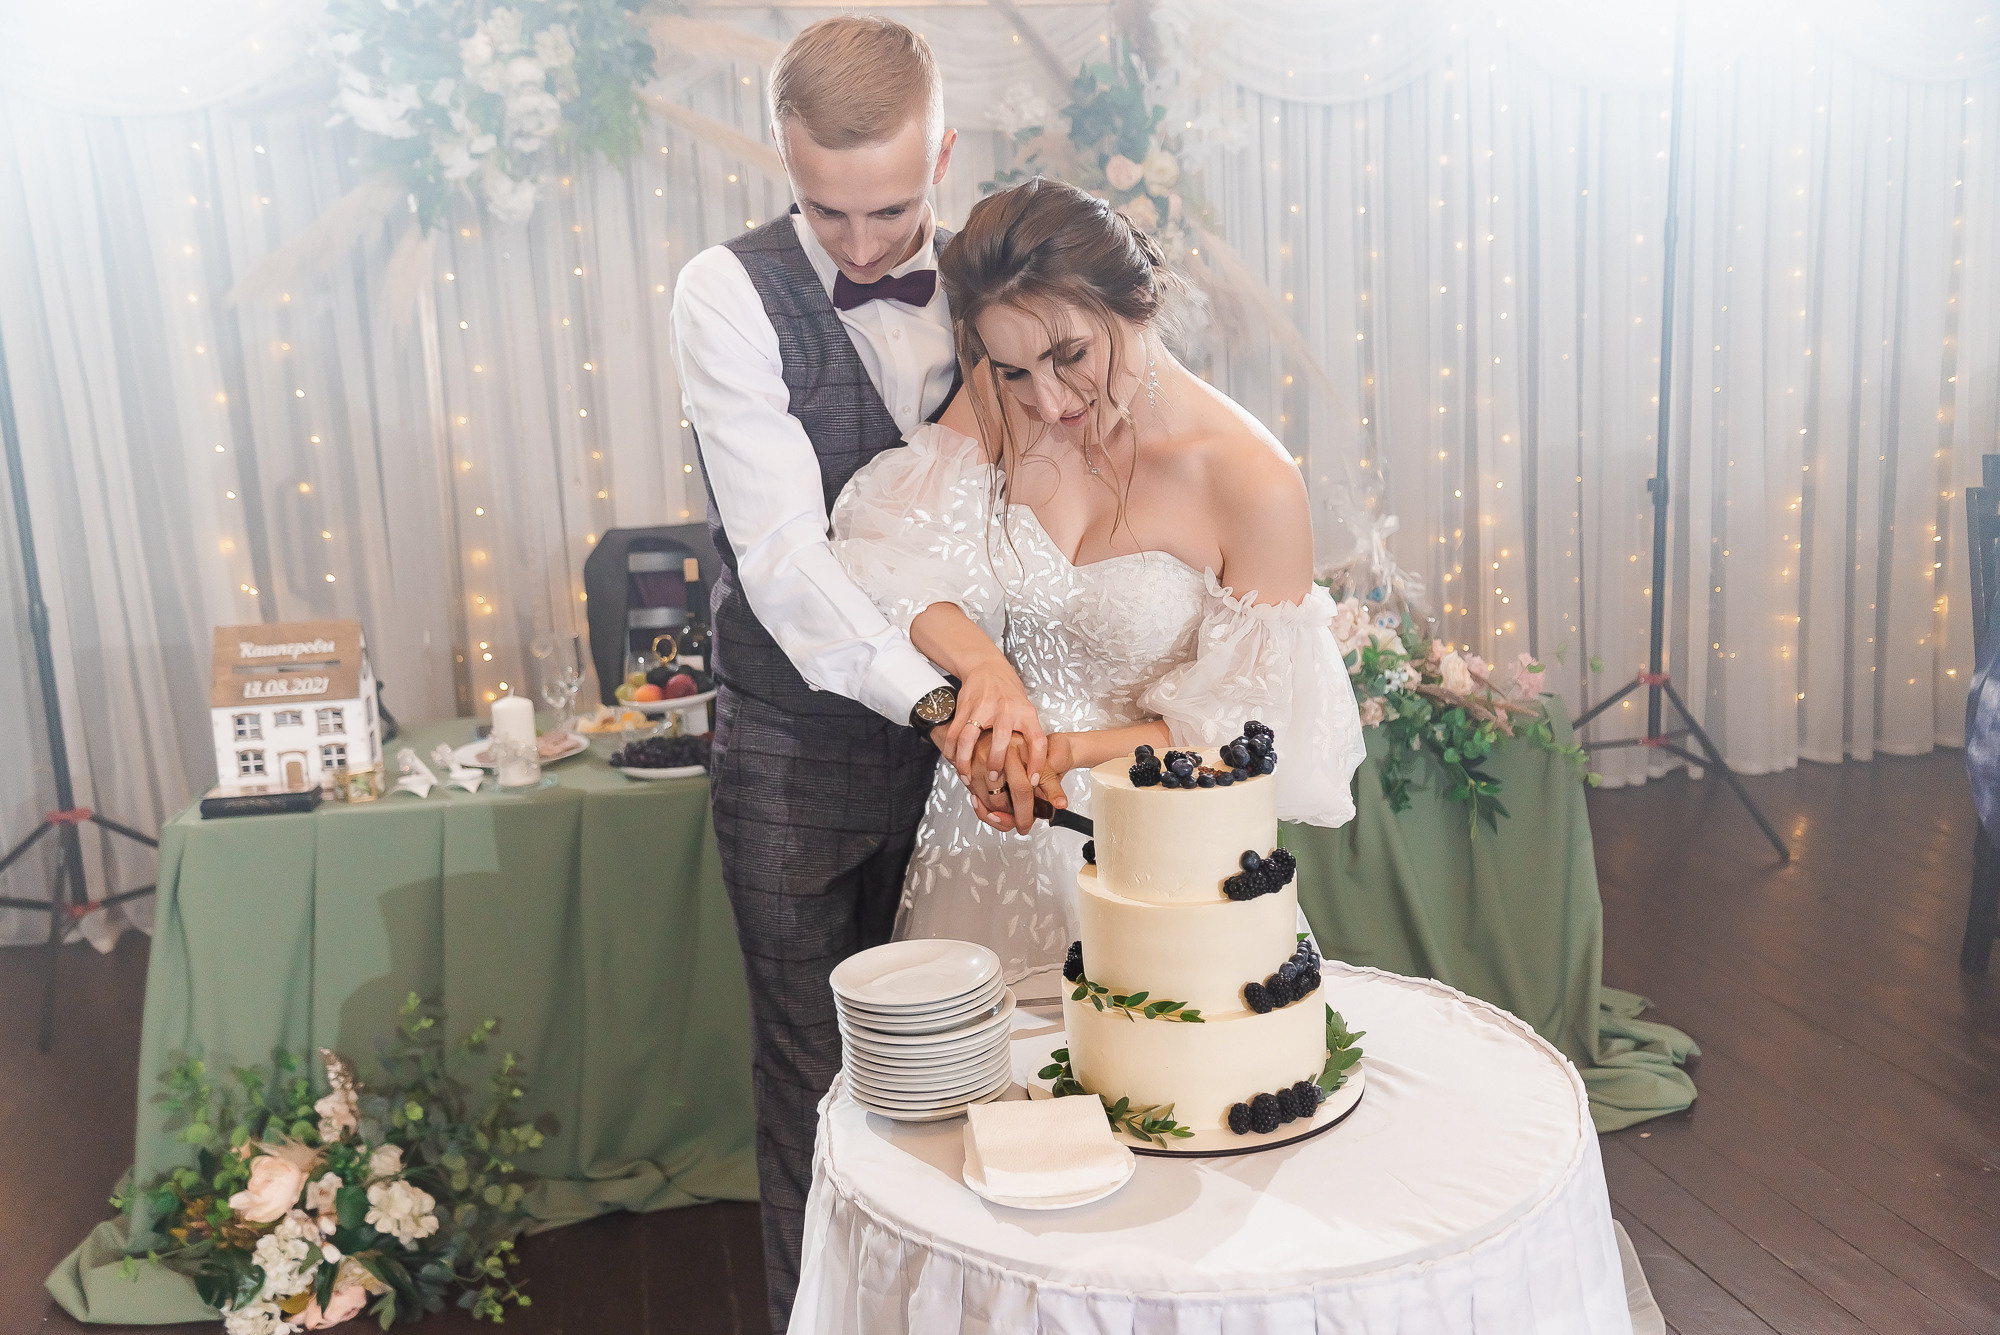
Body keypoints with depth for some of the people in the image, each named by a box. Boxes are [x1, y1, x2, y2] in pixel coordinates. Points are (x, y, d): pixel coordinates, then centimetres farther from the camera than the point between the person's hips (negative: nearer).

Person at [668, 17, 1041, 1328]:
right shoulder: (731, 293, -13)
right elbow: (782, 552, -23)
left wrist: (1001, 659, -15)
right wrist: (941, 695, -33)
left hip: (953, 730, 3)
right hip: (800, 742, -3)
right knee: (815, 1071, 12)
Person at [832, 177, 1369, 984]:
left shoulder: (1254, 483, -20)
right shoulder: (997, 406, -10)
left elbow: (1255, 723, -14)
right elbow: (896, 559, -14)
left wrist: (1079, 749, -25)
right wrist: (982, 664, -32)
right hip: (990, 824, 3)